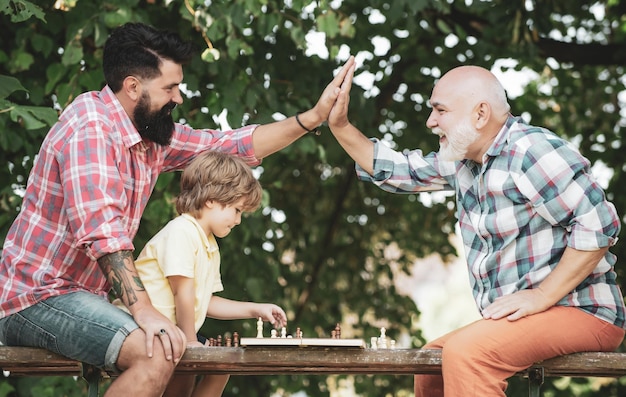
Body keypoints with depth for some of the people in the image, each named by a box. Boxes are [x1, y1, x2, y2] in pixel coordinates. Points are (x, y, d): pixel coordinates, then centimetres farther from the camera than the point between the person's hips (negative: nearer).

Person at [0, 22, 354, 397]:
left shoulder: (152, 134, 7)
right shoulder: (91, 126, -19)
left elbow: (231, 146, 14)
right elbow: (100, 227, -30)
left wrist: (315, 116, 6)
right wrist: (143, 310, -35)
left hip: (86, 296, 10)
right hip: (37, 297, -10)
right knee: (158, 354, -31)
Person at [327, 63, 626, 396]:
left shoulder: (531, 151, -18)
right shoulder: (465, 160, 11)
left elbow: (598, 225, -24)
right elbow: (397, 171, 20)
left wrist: (541, 297, -24)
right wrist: (339, 126, 11)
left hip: (582, 313, -10)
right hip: (522, 318, 10)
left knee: (465, 352, -30)